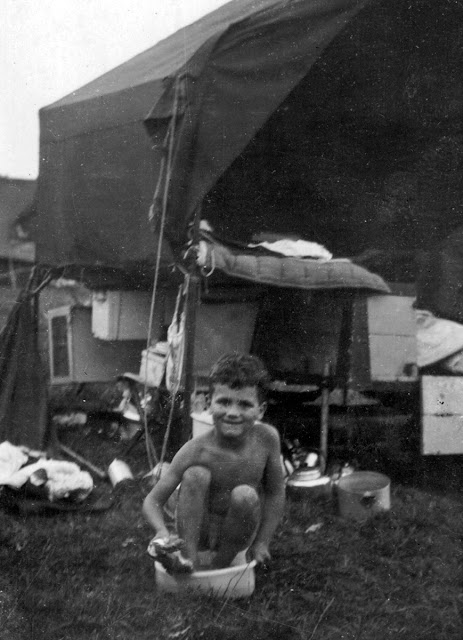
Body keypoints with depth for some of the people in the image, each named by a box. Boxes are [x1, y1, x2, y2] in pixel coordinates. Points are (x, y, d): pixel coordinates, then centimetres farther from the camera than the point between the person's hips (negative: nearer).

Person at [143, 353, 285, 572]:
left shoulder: (266, 438, -18)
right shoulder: (196, 450, -22)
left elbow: (275, 494, -5)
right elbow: (153, 500, -18)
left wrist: (261, 543, -6)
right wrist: (162, 532, -38)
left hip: (235, 534, 2)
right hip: (196, 530, -2)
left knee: (245, 495, -29)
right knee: (195, 475, -26)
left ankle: (222, 564, -8)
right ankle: (188, 557, -19)